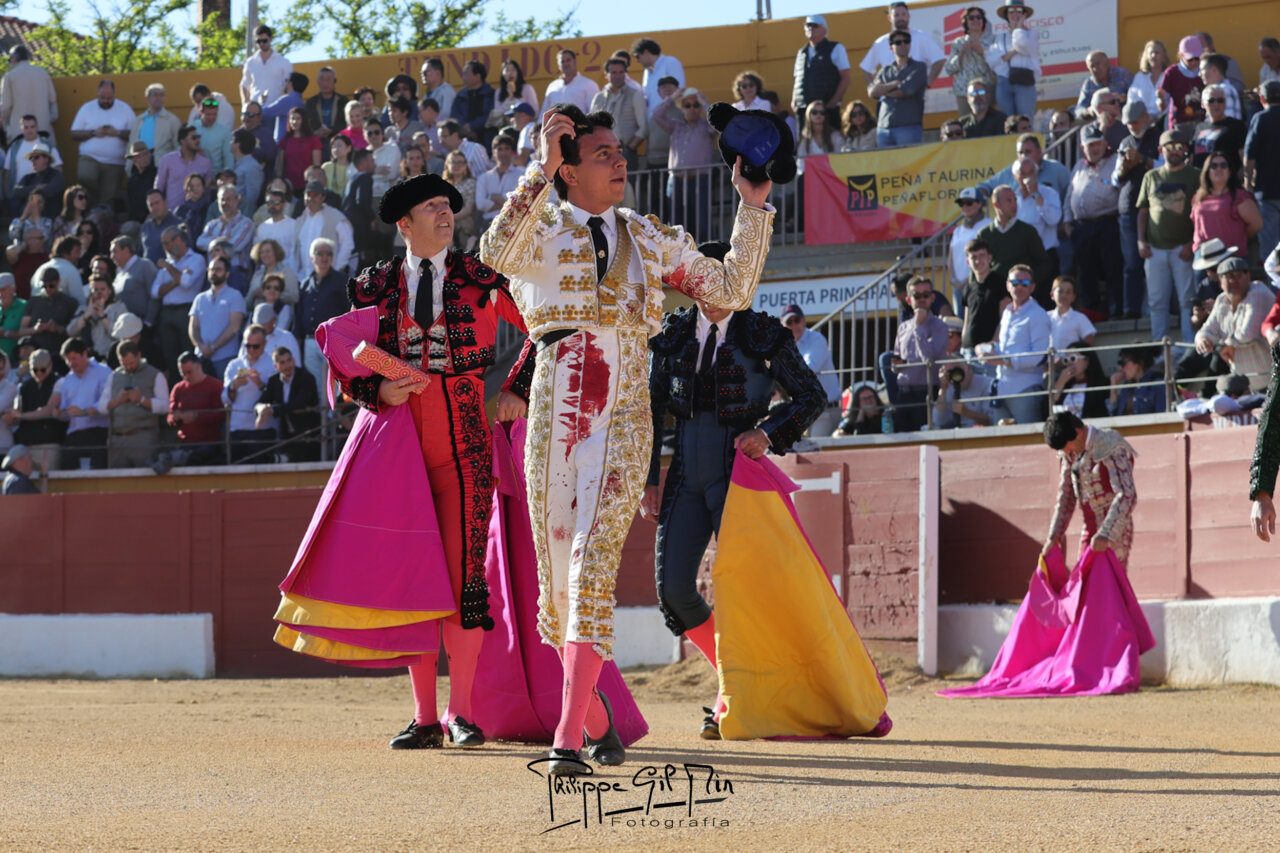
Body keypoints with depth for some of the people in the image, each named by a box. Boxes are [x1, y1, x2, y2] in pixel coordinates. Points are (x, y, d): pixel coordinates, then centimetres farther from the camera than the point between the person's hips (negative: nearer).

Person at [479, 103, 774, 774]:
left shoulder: (653, 241, 13)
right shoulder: (542, 234, 4)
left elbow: (732, 290, 14)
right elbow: (497, 253, -20)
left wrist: (753, 207, 9)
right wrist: (542, 168, -25)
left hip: (625, 416, 0)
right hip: (555, 411, 0)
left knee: (593, 564, -17)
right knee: (557, 576, 5)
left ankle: (569, 737, -23)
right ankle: (595, 718, 27)